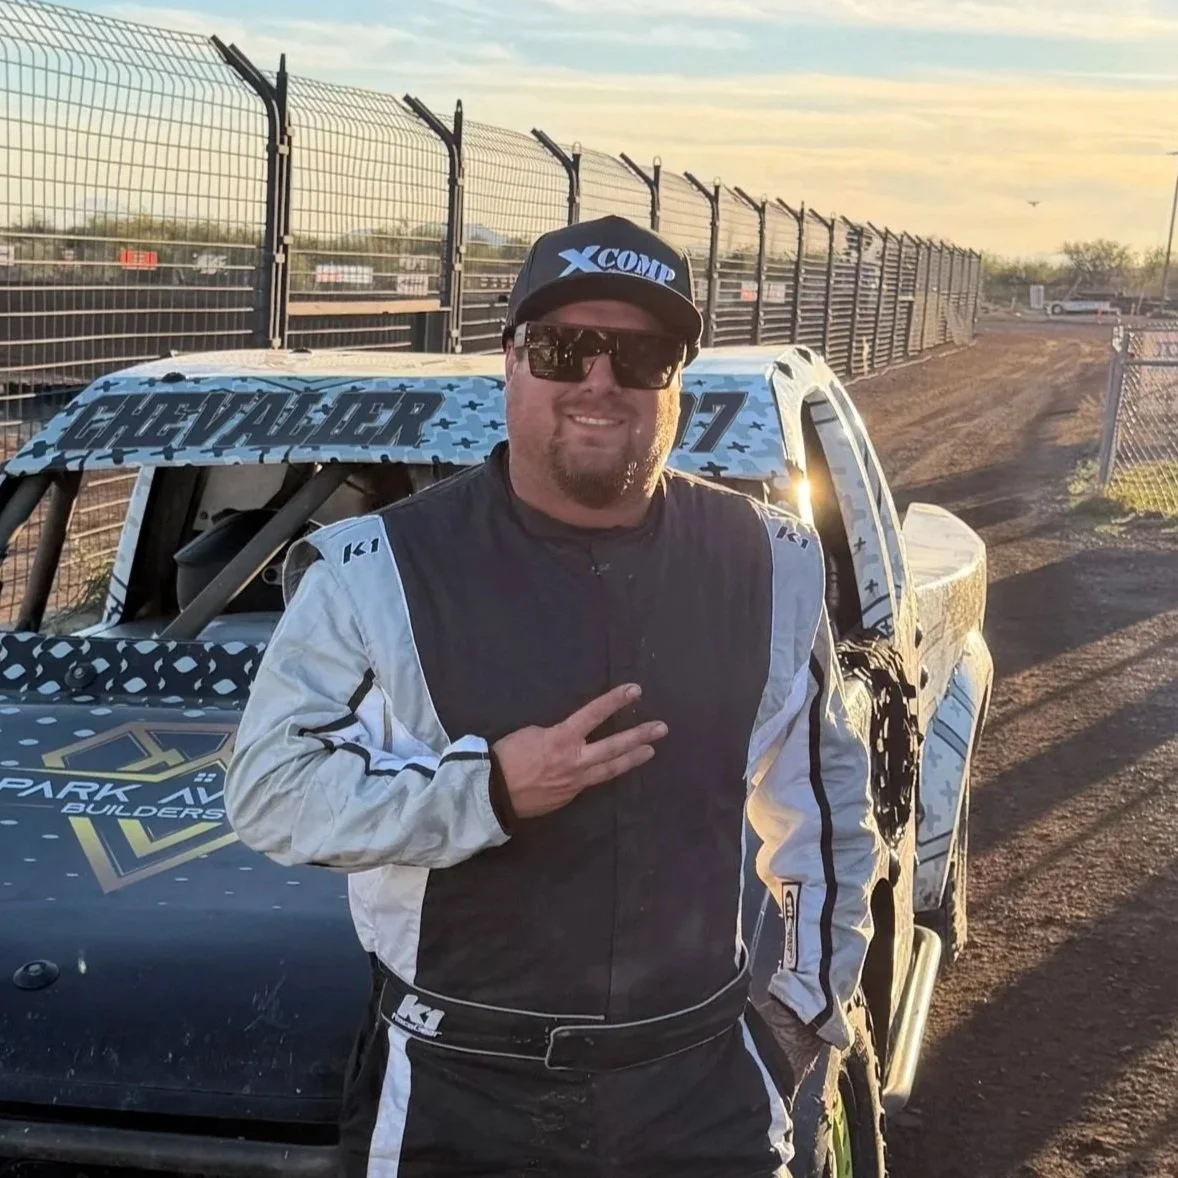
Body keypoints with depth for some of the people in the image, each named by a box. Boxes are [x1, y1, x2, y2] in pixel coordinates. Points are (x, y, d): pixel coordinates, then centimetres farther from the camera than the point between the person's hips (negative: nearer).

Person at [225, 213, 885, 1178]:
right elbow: (269, 787, -11)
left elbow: (825, 791, 14)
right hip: (453, 1097, -2)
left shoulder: (770, 565, 1)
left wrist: (814, 997, 14)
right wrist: (488, 788, -23)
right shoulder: (378, 572, -11)